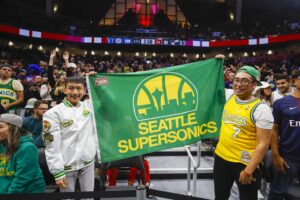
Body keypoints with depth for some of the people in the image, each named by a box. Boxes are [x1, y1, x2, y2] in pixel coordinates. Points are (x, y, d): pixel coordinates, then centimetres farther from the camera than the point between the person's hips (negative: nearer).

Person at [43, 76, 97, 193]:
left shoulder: (89, 106, 3)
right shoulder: (53, 113, -9)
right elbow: (52, 146, -11)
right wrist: (58, 172, -13)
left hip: (88, 162, 4)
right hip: (67, 166, -3)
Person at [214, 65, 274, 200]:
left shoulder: (260, 109, -18)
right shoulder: (229, 97, 0)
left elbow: (263, 143, -19)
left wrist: (249, 170, -19)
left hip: (245, 163, -5)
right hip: (221, 157, 6)